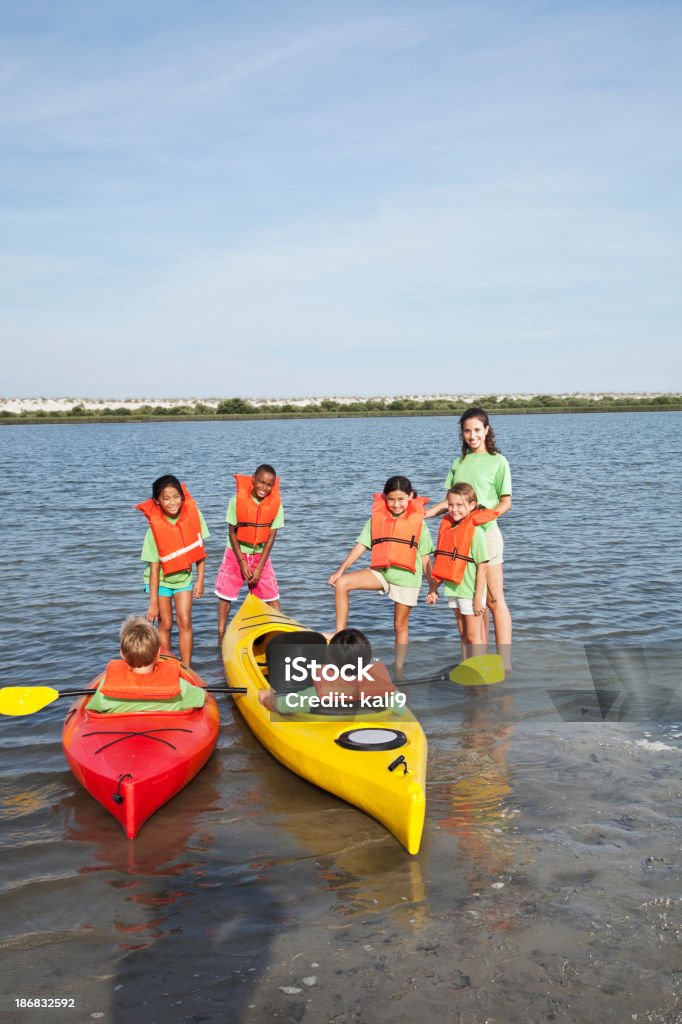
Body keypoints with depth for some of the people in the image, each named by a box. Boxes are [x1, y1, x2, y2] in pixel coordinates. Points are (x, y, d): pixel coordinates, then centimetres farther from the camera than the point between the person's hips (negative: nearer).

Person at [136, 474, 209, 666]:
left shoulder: (192, 513, -18)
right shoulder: (155, 528, -25)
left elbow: (199, 549, -6)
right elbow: (154, 567, -21)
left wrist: (200, 580, -5)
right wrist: (153, 603, -18)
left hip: (184, 576, 2)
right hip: (161, 578, -2)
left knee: (185, 622, -3)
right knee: (165, 624, 1)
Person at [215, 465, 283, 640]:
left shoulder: (275, 504, -13)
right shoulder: (238, 500, -17)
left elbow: (271, 537, -9)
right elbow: (232, 533, -10)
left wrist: (259, 567, -12)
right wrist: (242, 562, -14)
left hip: (260, 555, 1)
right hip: (236, 554, -1)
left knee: (272, 596, -3)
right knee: (225, 594, 2)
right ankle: (221, 634, 14)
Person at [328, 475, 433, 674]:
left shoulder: (418, 522, -1)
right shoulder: (376, 518, 4)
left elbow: (425, 557, 3)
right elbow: (361, 546, 2)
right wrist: (341, 569, -7)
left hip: (407, 577, -2)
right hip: (381, 572, 2)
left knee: (401, 625, 6)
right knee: (341, 583, -17)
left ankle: (399, 670, 20)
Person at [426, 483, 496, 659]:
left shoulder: (475, 531, -16)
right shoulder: (447, 528, 5)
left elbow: (482, 566, -17)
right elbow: (443, 564, 12)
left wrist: (478, 598, -18)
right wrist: (433, 588, 11)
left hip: (470, 591, -7)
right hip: (453, 589, 7)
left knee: (473, 635, 1)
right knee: (463, 634, 17)